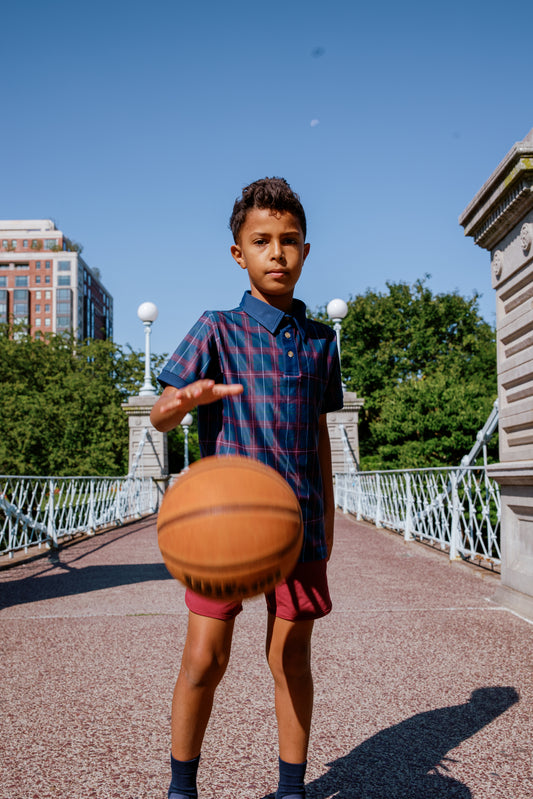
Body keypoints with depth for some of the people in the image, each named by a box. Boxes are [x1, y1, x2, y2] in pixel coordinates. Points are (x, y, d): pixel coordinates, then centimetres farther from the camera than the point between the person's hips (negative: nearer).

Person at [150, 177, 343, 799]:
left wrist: (326, 515, 17)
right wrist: (188, 399, -32)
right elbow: (160, 416, -8)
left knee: (292, 659, 8)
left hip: (297, 516, 3)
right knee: (204, 658, -1)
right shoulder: (217, 331, -1)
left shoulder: (320, 342, 10)